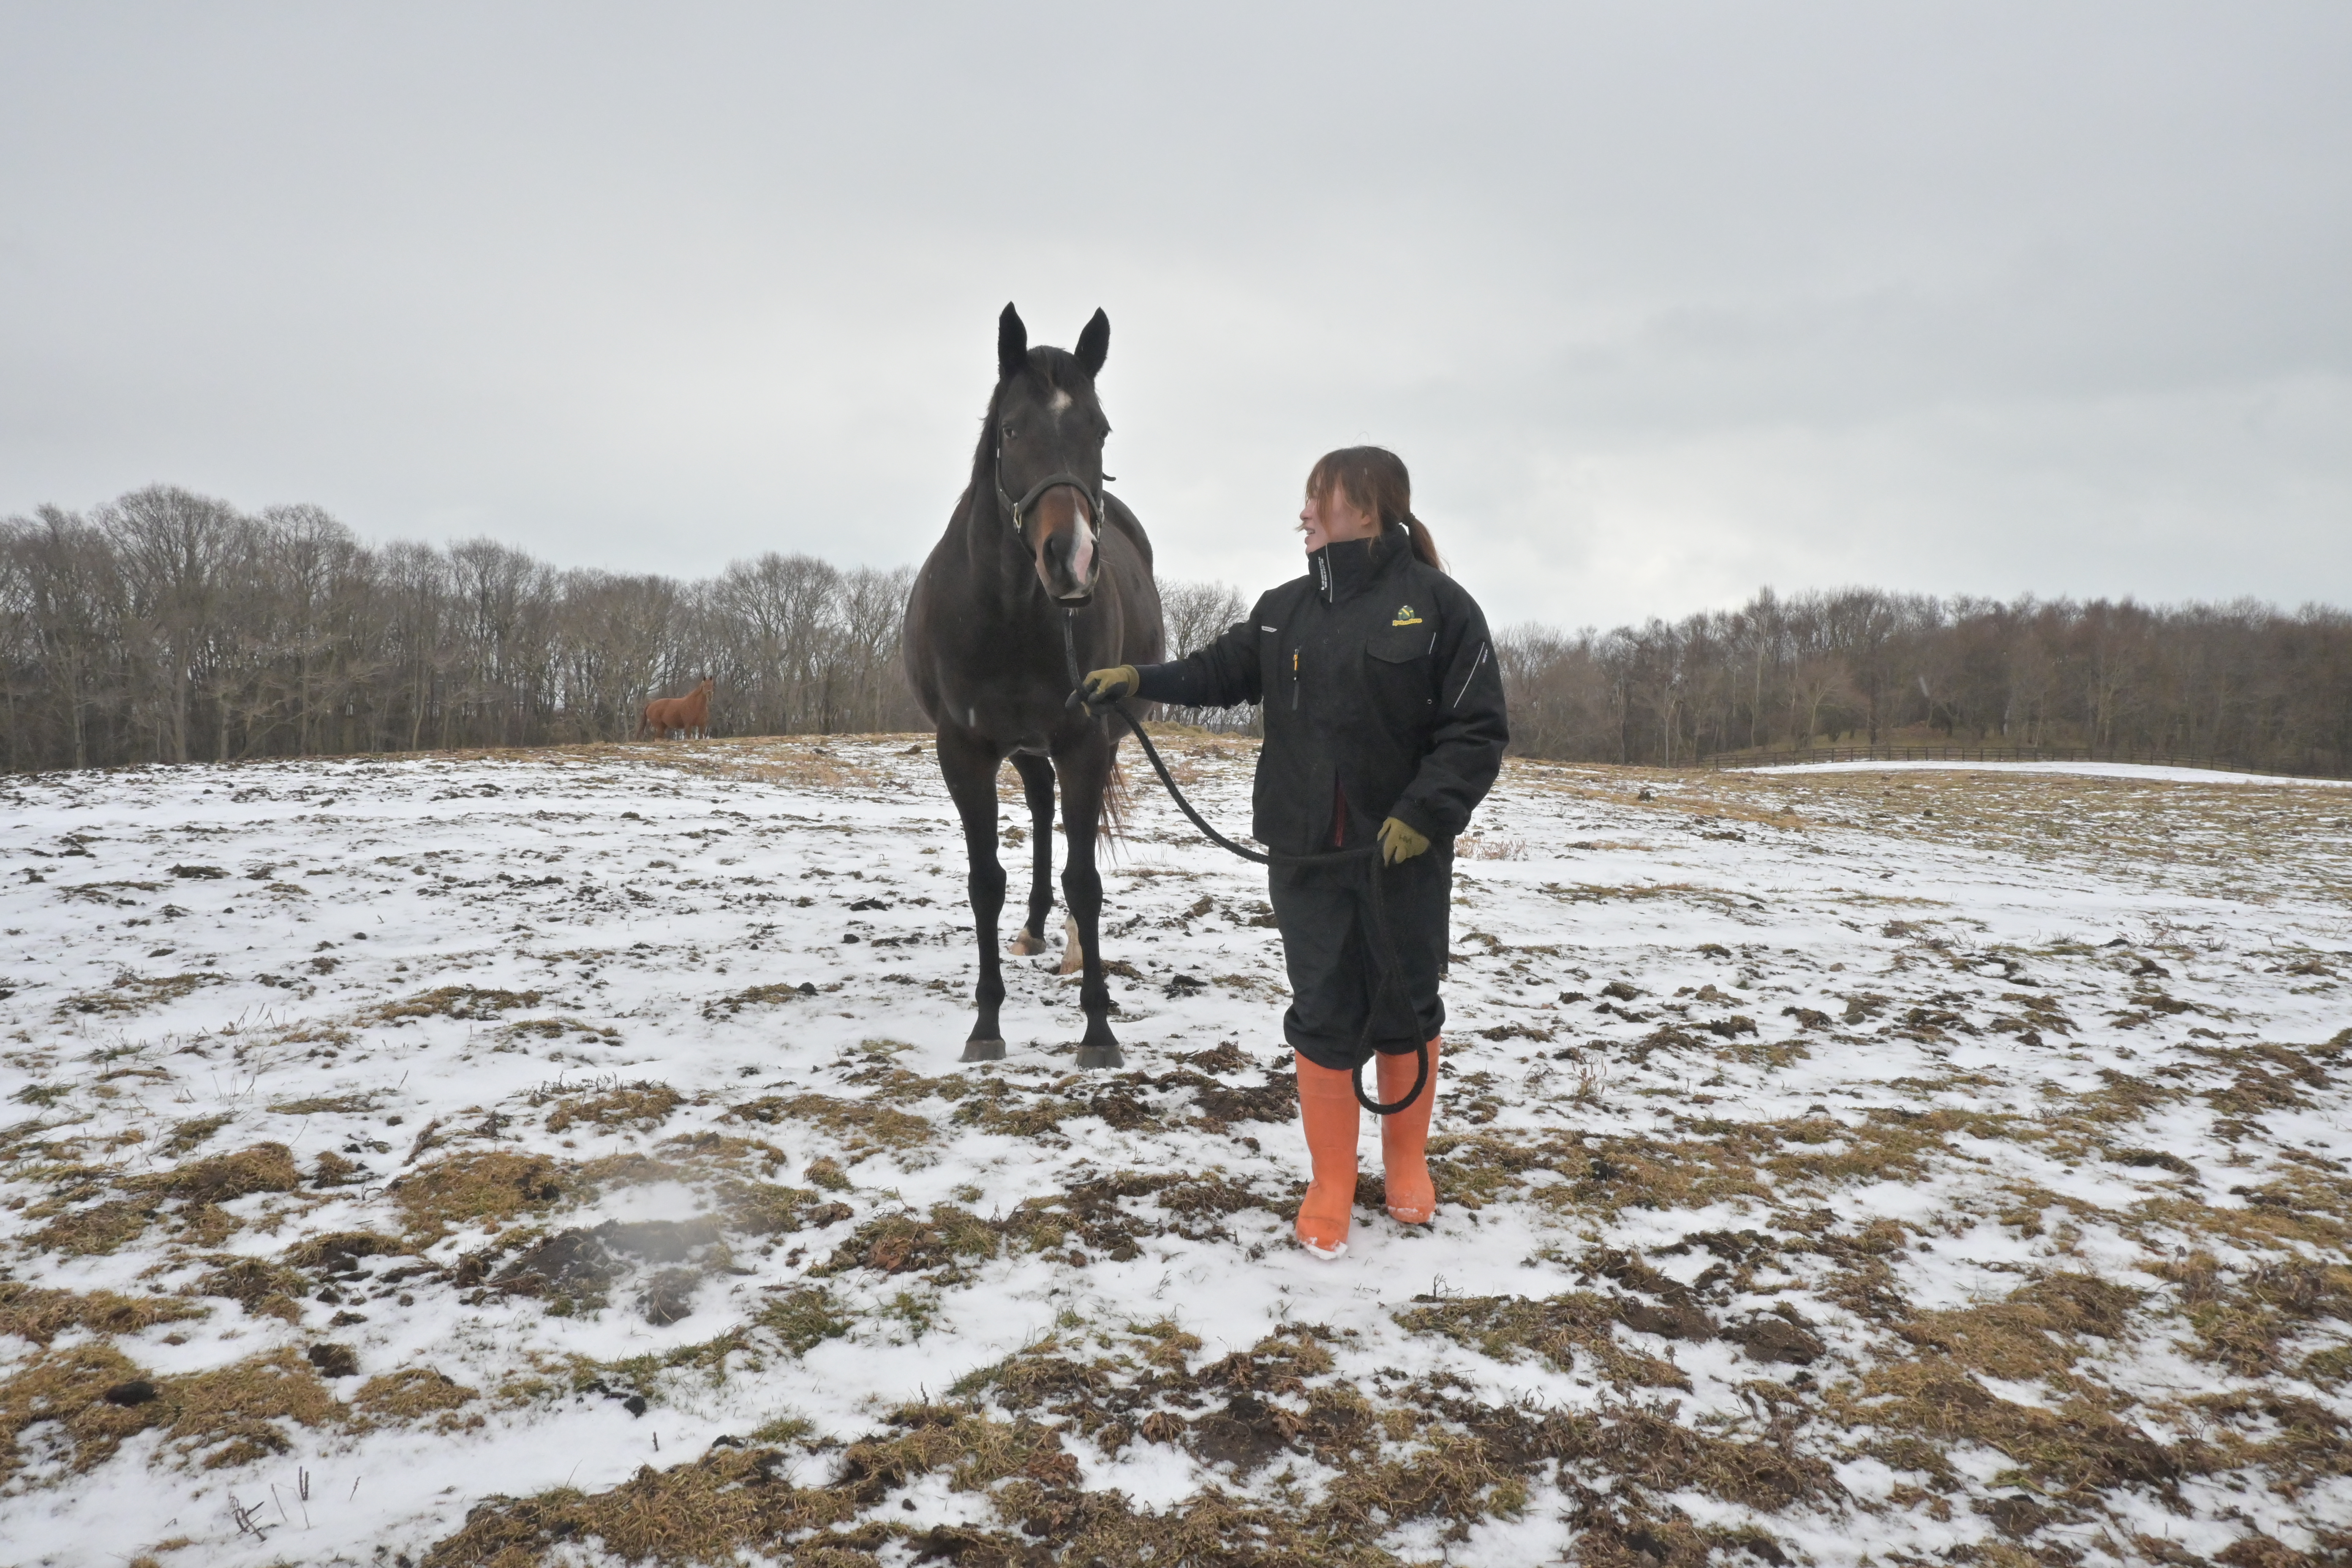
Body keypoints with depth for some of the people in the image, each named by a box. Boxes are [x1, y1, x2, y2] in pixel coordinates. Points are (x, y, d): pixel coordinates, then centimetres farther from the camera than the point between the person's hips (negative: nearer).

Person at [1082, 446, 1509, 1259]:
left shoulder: (1438, 605, -10)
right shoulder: (1286, 609, 6)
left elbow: (1479, 730, -12)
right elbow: (1222, 671, 14)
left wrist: (1425, 812, -21)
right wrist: (1139, 679, 0)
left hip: (1405, 854, -3)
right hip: (1306, 854, 3)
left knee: (1407, 1006, 13)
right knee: (1323, 1015, 7)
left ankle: (1407, 1162, 36)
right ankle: (1331, 1185, 23)